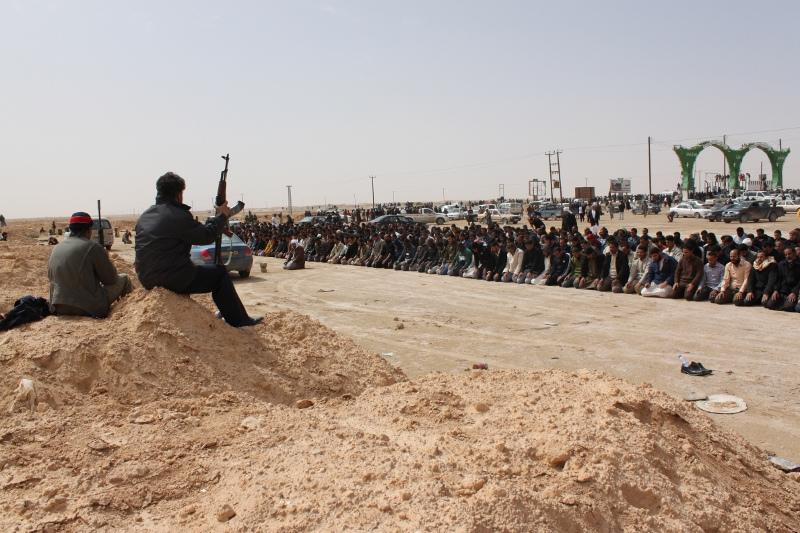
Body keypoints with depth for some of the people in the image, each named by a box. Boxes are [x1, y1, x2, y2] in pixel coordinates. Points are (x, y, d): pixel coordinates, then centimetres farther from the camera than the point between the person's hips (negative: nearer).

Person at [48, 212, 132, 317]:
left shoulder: (56, 249, 7)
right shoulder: (92, 246, -12)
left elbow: (50, 276, 19)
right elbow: (110, 278, -6)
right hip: (90, 308, -7)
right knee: (123, 279, 14)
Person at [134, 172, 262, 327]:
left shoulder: (144, 216, 12)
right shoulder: (178, 216, -15)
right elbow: (206, 236, -7)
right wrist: (222, 216, 8)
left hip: (148, 280, 9)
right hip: (174, 280, -8)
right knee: (220, 273, 8)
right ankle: (239, 320, 14)